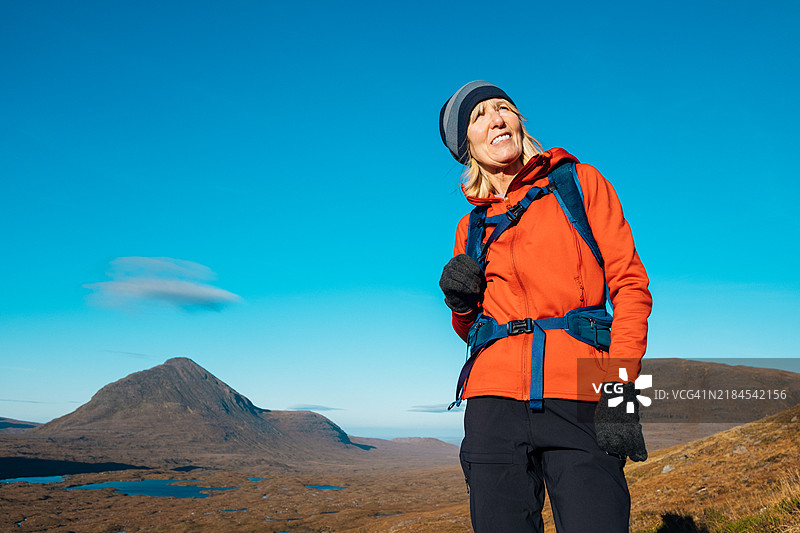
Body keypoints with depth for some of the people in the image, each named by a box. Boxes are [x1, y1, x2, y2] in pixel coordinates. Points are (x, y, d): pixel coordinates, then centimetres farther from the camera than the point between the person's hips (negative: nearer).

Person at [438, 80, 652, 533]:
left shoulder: (580, 182, 10)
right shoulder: (472, 227, 18)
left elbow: (630, 284, 2)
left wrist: (621, 389, -10)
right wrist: (461, 305, 1)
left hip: (580, 398, -2)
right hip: (495, 396, 3)